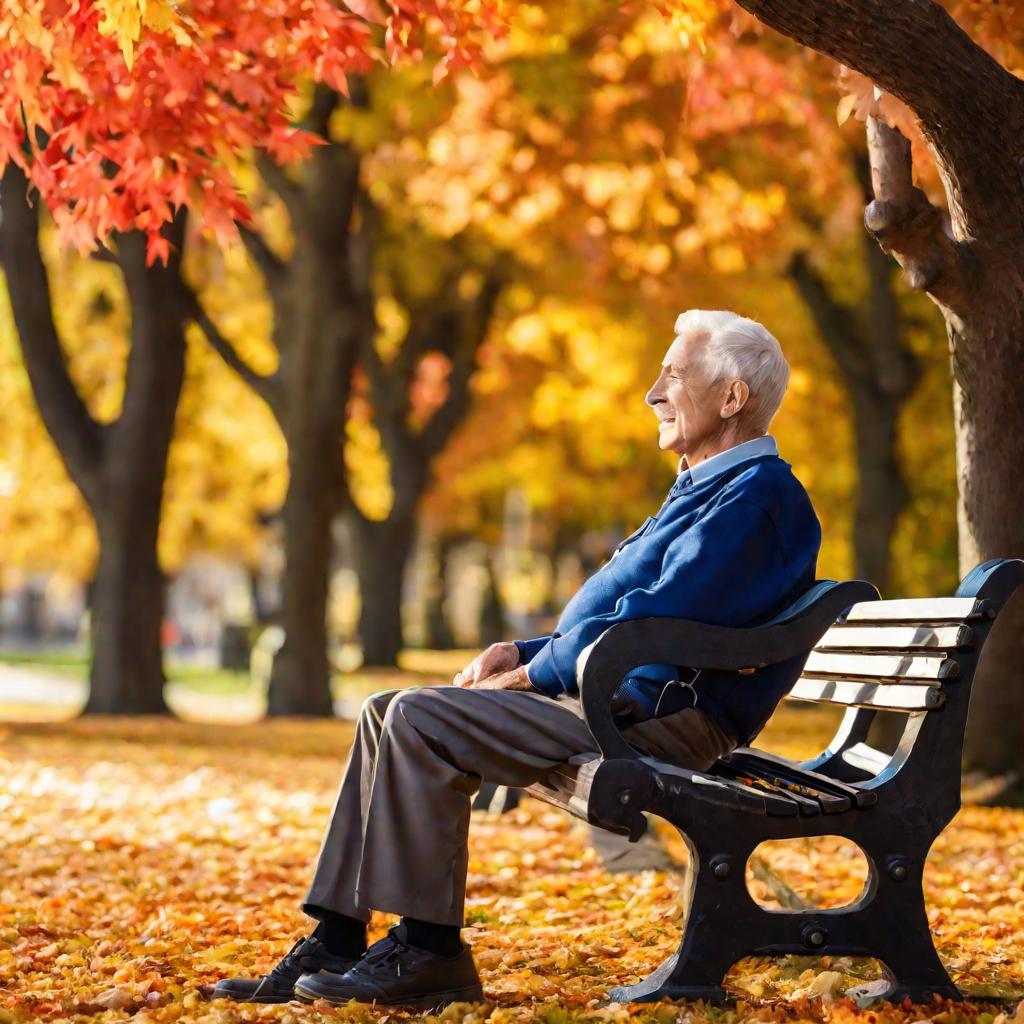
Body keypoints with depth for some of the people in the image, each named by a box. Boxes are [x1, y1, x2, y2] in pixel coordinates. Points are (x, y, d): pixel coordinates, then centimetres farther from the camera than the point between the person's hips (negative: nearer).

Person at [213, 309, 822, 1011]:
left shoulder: (758, 495, -12)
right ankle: (336, 941, 0)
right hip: (618, 697, 11)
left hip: (658, 716, -11)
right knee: (388, 713, 4)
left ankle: (428, 952, -15)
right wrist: (524, 653, 9)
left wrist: (534, 671, -11)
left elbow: (652, 629, -21)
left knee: (420, 721, -21)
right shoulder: (707, 488, 23)